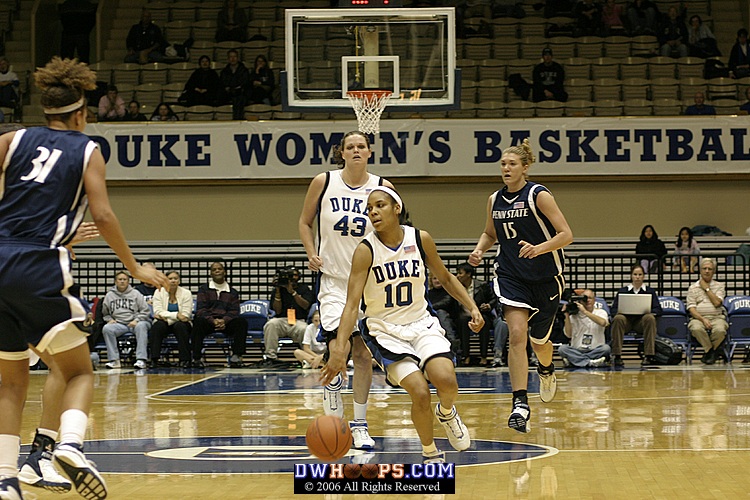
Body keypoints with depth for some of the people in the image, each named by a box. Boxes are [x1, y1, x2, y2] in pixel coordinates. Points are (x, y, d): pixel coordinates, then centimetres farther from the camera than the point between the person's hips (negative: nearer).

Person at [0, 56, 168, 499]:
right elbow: (103, 215, -1)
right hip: (38, 267, -4)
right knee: (79, 371, 7)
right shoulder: (87, 151, 10)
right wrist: (136, 268, 8)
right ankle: (71, 445, -21)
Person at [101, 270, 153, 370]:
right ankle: (114, 360, -27)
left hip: (134, 323, -2)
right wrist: (109, 320, -1)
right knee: (107, 328, -29)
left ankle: (141, 360, -42)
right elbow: (105, 313, 20)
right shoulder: (109, 295, 15)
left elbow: (145, 311, 4)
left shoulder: (135, 294, 8)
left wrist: (136, 320, -10)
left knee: (141, 326, -37)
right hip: (118, 323, 2)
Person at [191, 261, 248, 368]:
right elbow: (200, 310, -1)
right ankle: (196, 358, -35)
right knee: (198, 322, -36)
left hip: (226, 322, 2)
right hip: (208, 321, -2)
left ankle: (236, 356, -30)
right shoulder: (204, 289, 12)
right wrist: (213, 321, -21)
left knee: (242, 322, -28)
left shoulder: (232, 292, 17)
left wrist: (224, 320, -20)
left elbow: (234, 311, 4)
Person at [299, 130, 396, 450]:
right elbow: (305, 222, 8)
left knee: (363, 354, 4)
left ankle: (359, 425, 15)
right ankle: (332, 421, 4)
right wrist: (312, 255, -6)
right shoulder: (323, 183, -4)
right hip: (333, 278, -1)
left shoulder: (382, 188, -2)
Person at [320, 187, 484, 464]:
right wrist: (339, 350, -33)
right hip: (385, 331, -2)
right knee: (420, 393, -22)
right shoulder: (365, 251, -15)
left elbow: (445, 278, 12)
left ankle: (446, 413, 13)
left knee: (446, 381, -24)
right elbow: (352, 304, -21)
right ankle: (430, 453, 6)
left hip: (422, 323, 2)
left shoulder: (420, 239, -6)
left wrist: (473, 308, 1)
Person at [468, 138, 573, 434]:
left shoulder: (539, 196, -12)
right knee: (517, 334, -18)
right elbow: (490, 234, 21)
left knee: (539, 340, 13)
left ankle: (546, 371, 51)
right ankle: (520, 404, -22)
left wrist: (540, 248, -30)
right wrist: (479, 250, 0)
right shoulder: (495, 200, 3)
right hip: (511, 276, 2)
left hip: (545, 277, -2)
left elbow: (566, 235, -14)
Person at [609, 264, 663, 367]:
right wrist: (619, 312, -15)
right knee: (618, 319, -34)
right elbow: (613, 310, 9)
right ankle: (616, 356, -33)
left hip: (642, 321, 0)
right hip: (626, 320, 0)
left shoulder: (650, 291, 17)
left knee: (650, 318, -35)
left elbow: (658, 310, 6)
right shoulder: (622, 291, 18)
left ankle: (649, 356, -34)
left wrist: (649, 312, -16)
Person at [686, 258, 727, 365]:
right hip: (698, 318, 0)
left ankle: (709, 351, -7)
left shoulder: (719, 286, 13)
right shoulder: (693, 288, 12)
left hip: (717, 317, 0)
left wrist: (707, 288, 1)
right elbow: (691, 308, 1)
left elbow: (717, 303, -5)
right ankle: (713, 352, -15)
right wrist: (703, 319, -16)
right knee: (696, 329, -37)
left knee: (720, 330, -36)